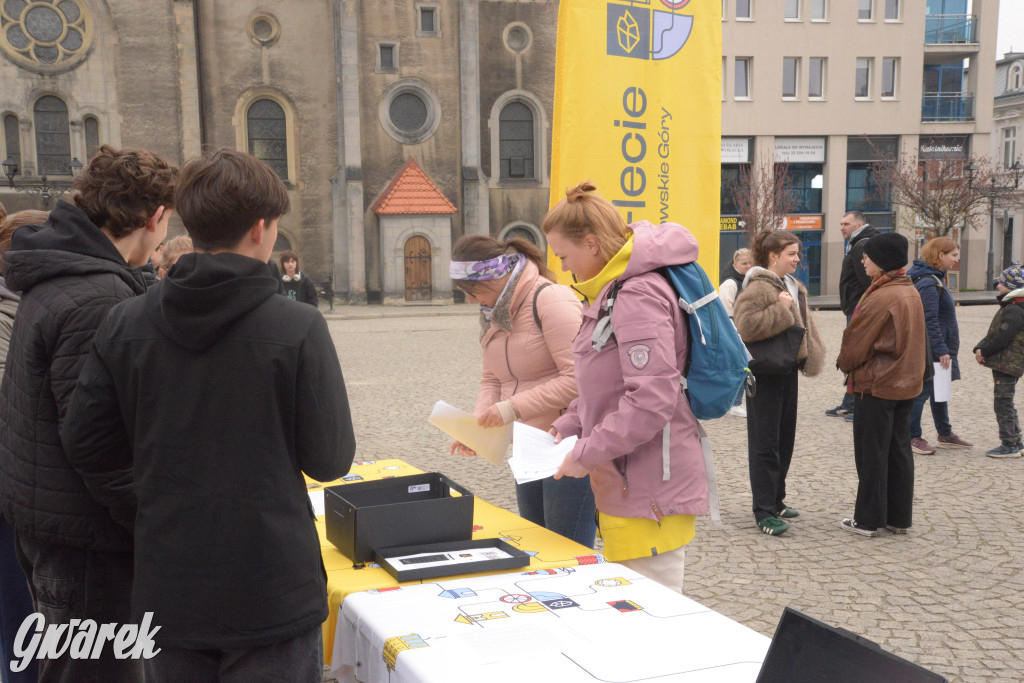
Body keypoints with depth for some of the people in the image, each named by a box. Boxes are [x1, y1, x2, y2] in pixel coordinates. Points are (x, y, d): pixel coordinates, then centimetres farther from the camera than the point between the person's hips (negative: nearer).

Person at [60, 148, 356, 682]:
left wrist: (147, 514, 13)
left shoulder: (124, 325, -4)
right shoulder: (297, 328, -15)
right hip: (272, 592, -3)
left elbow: (84, 443, 1)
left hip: (166, 592, 4)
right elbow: (330, 460, -9)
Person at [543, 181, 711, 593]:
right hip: (624, 489, 10)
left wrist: (586, 454, -17)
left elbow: (652, 400, -25)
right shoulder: (610, 293, 16)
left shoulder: (639, 295, -18)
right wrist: (566, 427, 11)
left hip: (650, 496, -10)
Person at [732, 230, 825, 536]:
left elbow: (803, 324, 26)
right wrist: (781, 308, -23)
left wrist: (811, 354, 18)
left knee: (785, 438, 15)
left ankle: (776, 499, 27)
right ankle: (764, 511, 1)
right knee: (765, 442, -4)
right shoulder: (759, 287, -15)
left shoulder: (793, 286, 14)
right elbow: (745, 324, -29)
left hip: (787, 369, 9)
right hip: (765, 373, -9)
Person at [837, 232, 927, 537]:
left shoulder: (880, 298, -20)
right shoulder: (911, 294, 8)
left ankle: (867, 520, 7)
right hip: (907, 383, 8)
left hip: (877, 385, -8)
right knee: (899, 451, 13)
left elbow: (856, 341, -14)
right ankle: (899, 517, 21)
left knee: (871, 454, 0)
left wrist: (845, 363, 4)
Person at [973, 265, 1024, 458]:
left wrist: (984, 351, -11)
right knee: (1005, 403, 16)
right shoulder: (1008, 307, 16)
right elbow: (993, 334, 18)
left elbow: (1003, 338, -22)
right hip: (1003, 364, 11)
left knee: (1003, 403, -6)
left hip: (1007, 365, -10)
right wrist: (980, 348, 4)